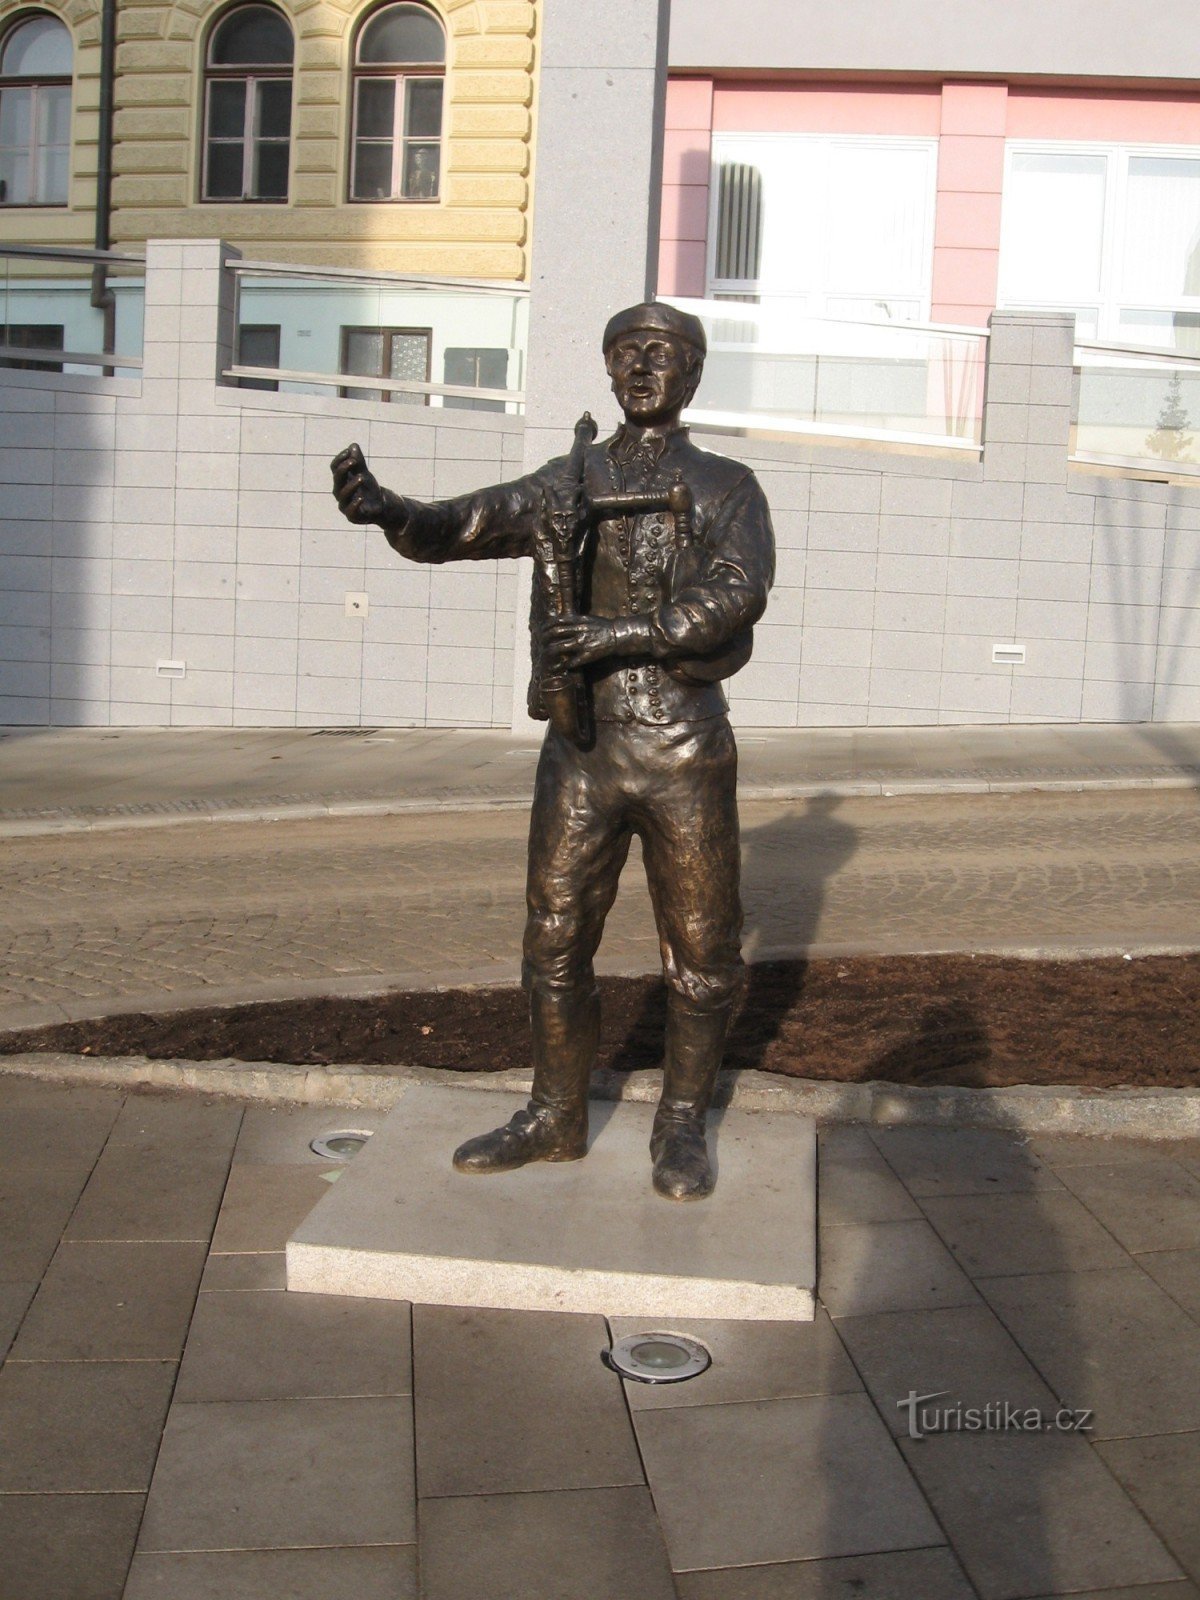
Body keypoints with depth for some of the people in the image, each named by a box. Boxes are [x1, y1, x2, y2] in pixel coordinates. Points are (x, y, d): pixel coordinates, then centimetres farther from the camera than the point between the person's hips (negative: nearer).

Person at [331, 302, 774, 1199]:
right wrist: (385, 507, -24)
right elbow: (456, 529, -3)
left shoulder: (726, 489, 3)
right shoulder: (566, 487, 9)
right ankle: (556, 1119, 25)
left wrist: (617, 633, -25)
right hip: (580, 752, 2)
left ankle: (683, 1126, 24)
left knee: (700, 952, 5)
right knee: (555, 946, 8)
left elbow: (736, 595, -15)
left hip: (686, 756, -2)